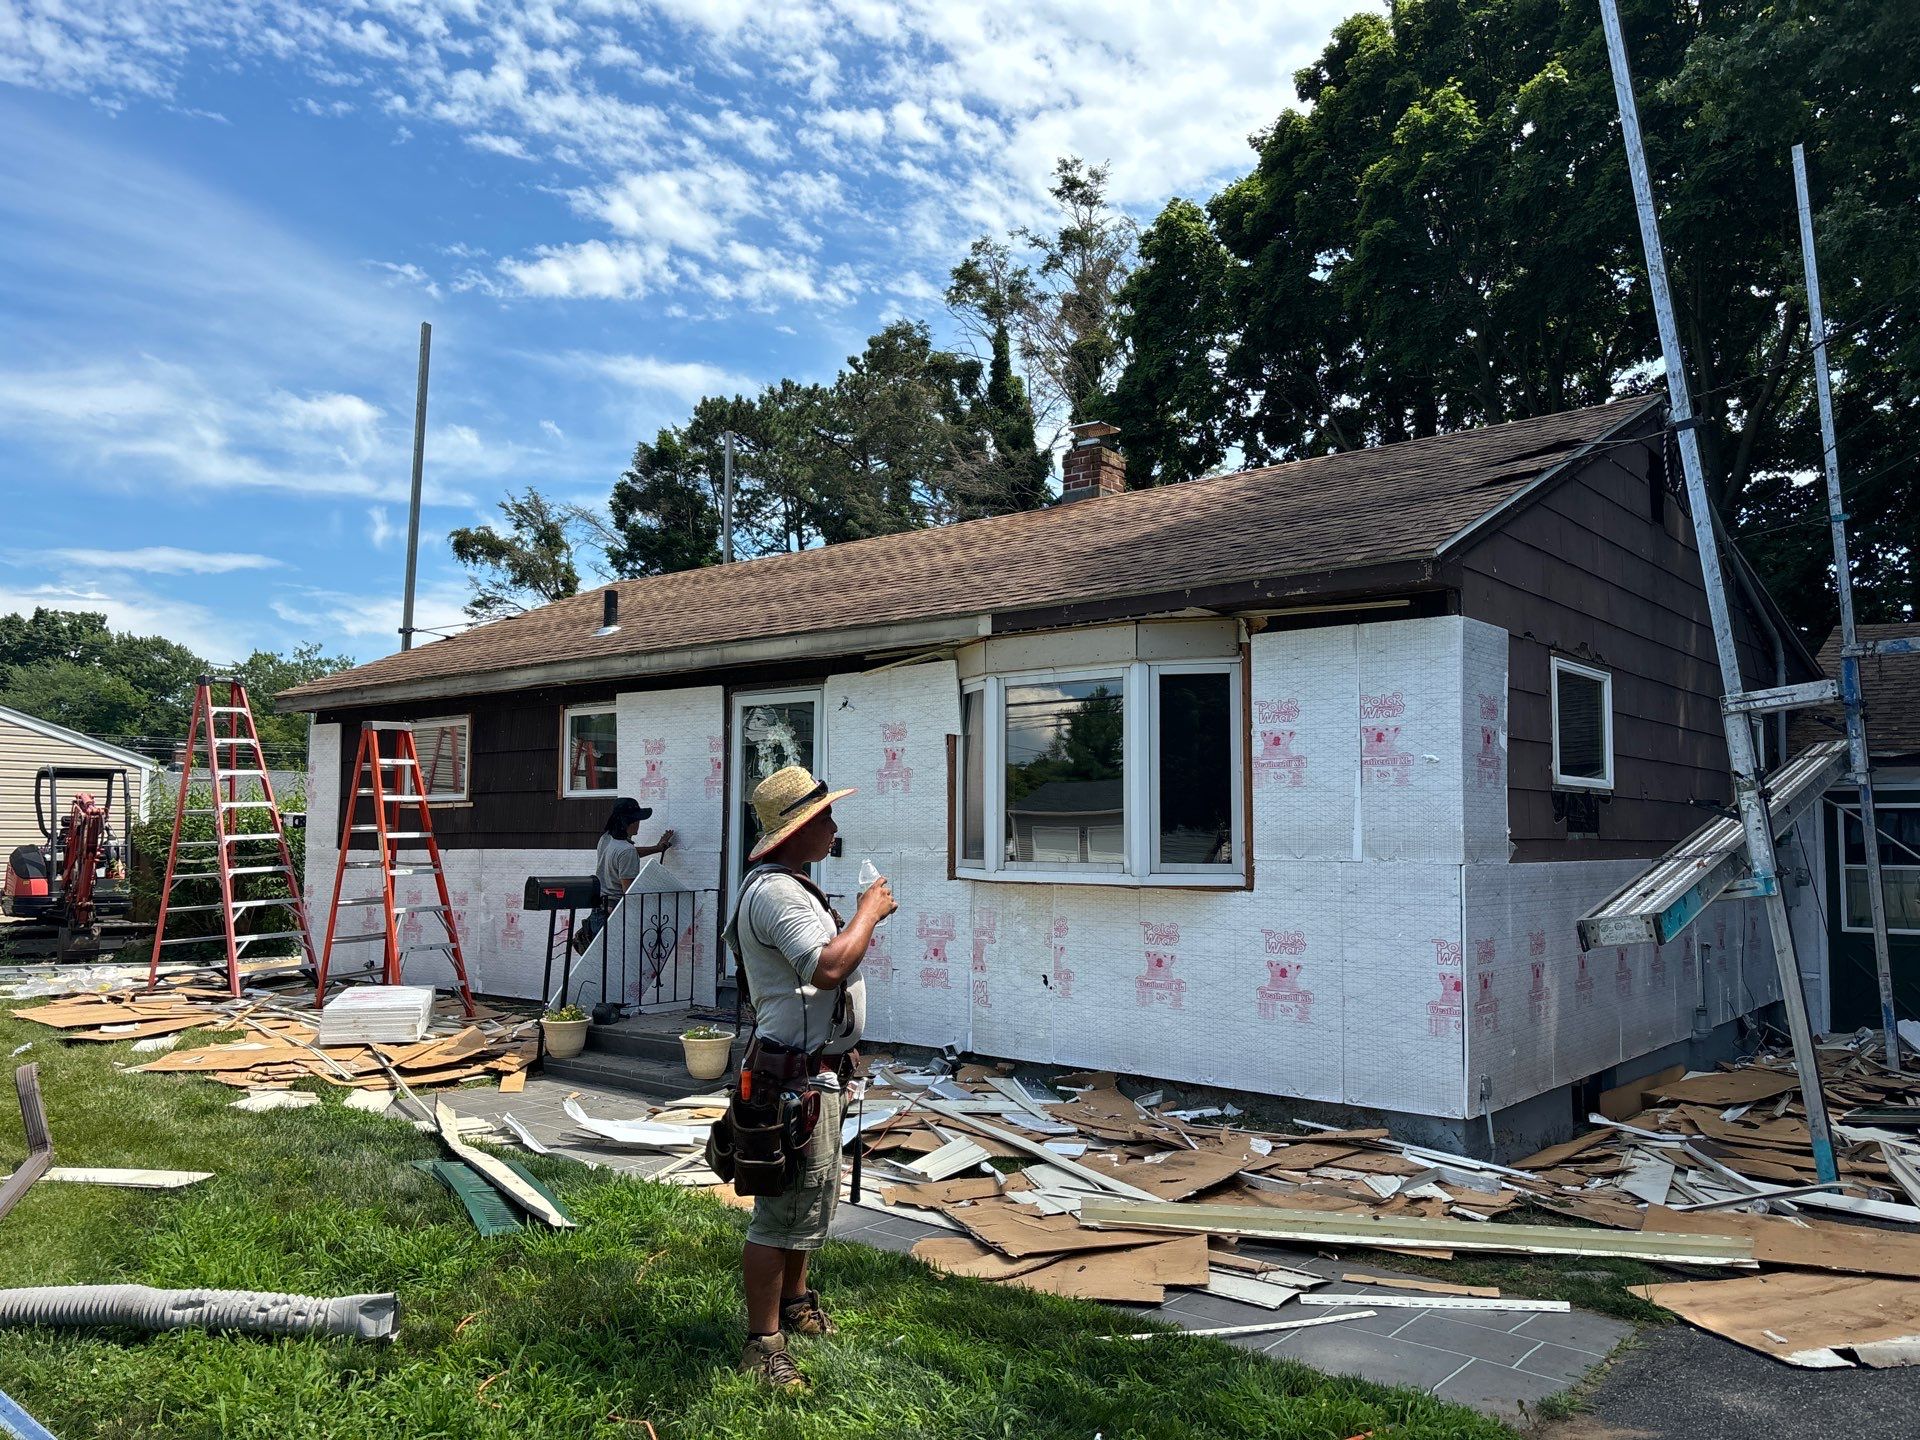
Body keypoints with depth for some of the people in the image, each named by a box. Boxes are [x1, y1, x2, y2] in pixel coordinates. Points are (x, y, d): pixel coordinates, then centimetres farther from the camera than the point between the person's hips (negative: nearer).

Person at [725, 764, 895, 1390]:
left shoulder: (788, 885, 15)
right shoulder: (777, 891, -21)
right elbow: (828, 967, -33)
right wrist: (869, 911, -19)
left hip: (816, 1070, 11)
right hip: (796, 1077, -11)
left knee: (812, 1196, 24)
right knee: (782, 1211, -2)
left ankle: (795, 1302, 41)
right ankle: (764, 1345, 9)